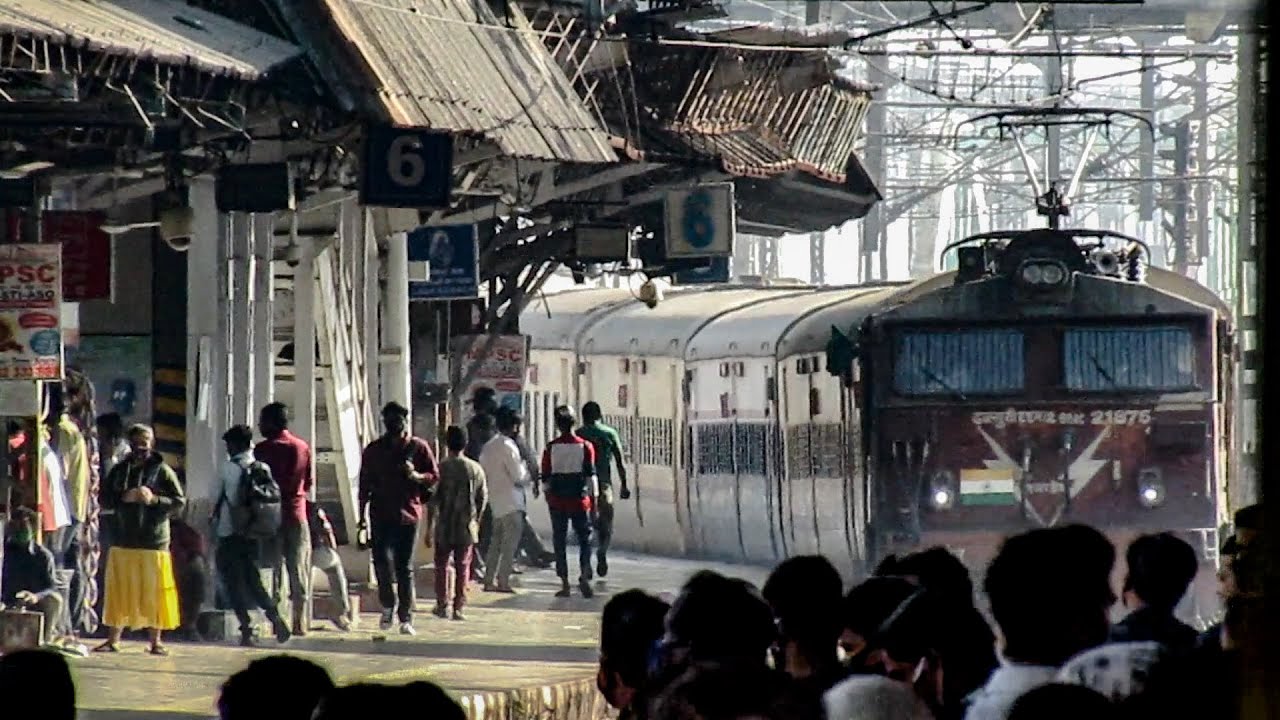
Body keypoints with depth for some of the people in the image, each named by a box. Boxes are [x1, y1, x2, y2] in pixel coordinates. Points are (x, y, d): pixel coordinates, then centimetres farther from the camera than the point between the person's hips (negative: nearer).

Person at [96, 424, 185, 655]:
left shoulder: (162, 471, 3)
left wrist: (154, 500, -16)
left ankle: (155, 642, 6)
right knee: (118, 593, 2)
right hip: (122, 542, 3)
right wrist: (124, 497, -10)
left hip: (153, 543, -3)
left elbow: (179, 502, -1)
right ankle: (113, 640, 8)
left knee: (153, 593, -1)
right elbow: (104, 499, 8)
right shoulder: (120, 470, 13)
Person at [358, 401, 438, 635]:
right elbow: (365, 484, 11)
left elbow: (434, 476, 7)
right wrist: (363, 514, 7)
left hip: (408, 514, 0)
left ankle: (406, 618, 6)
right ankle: (388, 605, 9)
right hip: (381, 514, 0)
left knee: (405, 568, 2)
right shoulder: (374, 450, 7)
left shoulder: (418, 447, 4)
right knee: (383, 558, -14)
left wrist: (416, 476, -14)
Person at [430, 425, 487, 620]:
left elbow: (433, 498, -8)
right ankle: (459, 607, 4)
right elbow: (483, 498, 5)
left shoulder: (442, 468, -9)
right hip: (467, 527, 2)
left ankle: (442, 605, 10)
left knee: (442, 564, 12)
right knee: (463, 567, 8)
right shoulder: (476, 469, 0)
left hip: (445, 526, -2)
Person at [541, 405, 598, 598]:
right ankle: (584, 577, -11)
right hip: (580, 501, 0)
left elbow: (545, 477, 2)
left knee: (560, 541, 7)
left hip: (557, 502, 0)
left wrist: (547, 496, 17)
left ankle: (565, 583, 5)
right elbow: (590, 475, -4)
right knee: (585, 539, 7)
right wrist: (593, 500, 2)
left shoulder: (551, 448, -2)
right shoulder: (585, 446, -4)